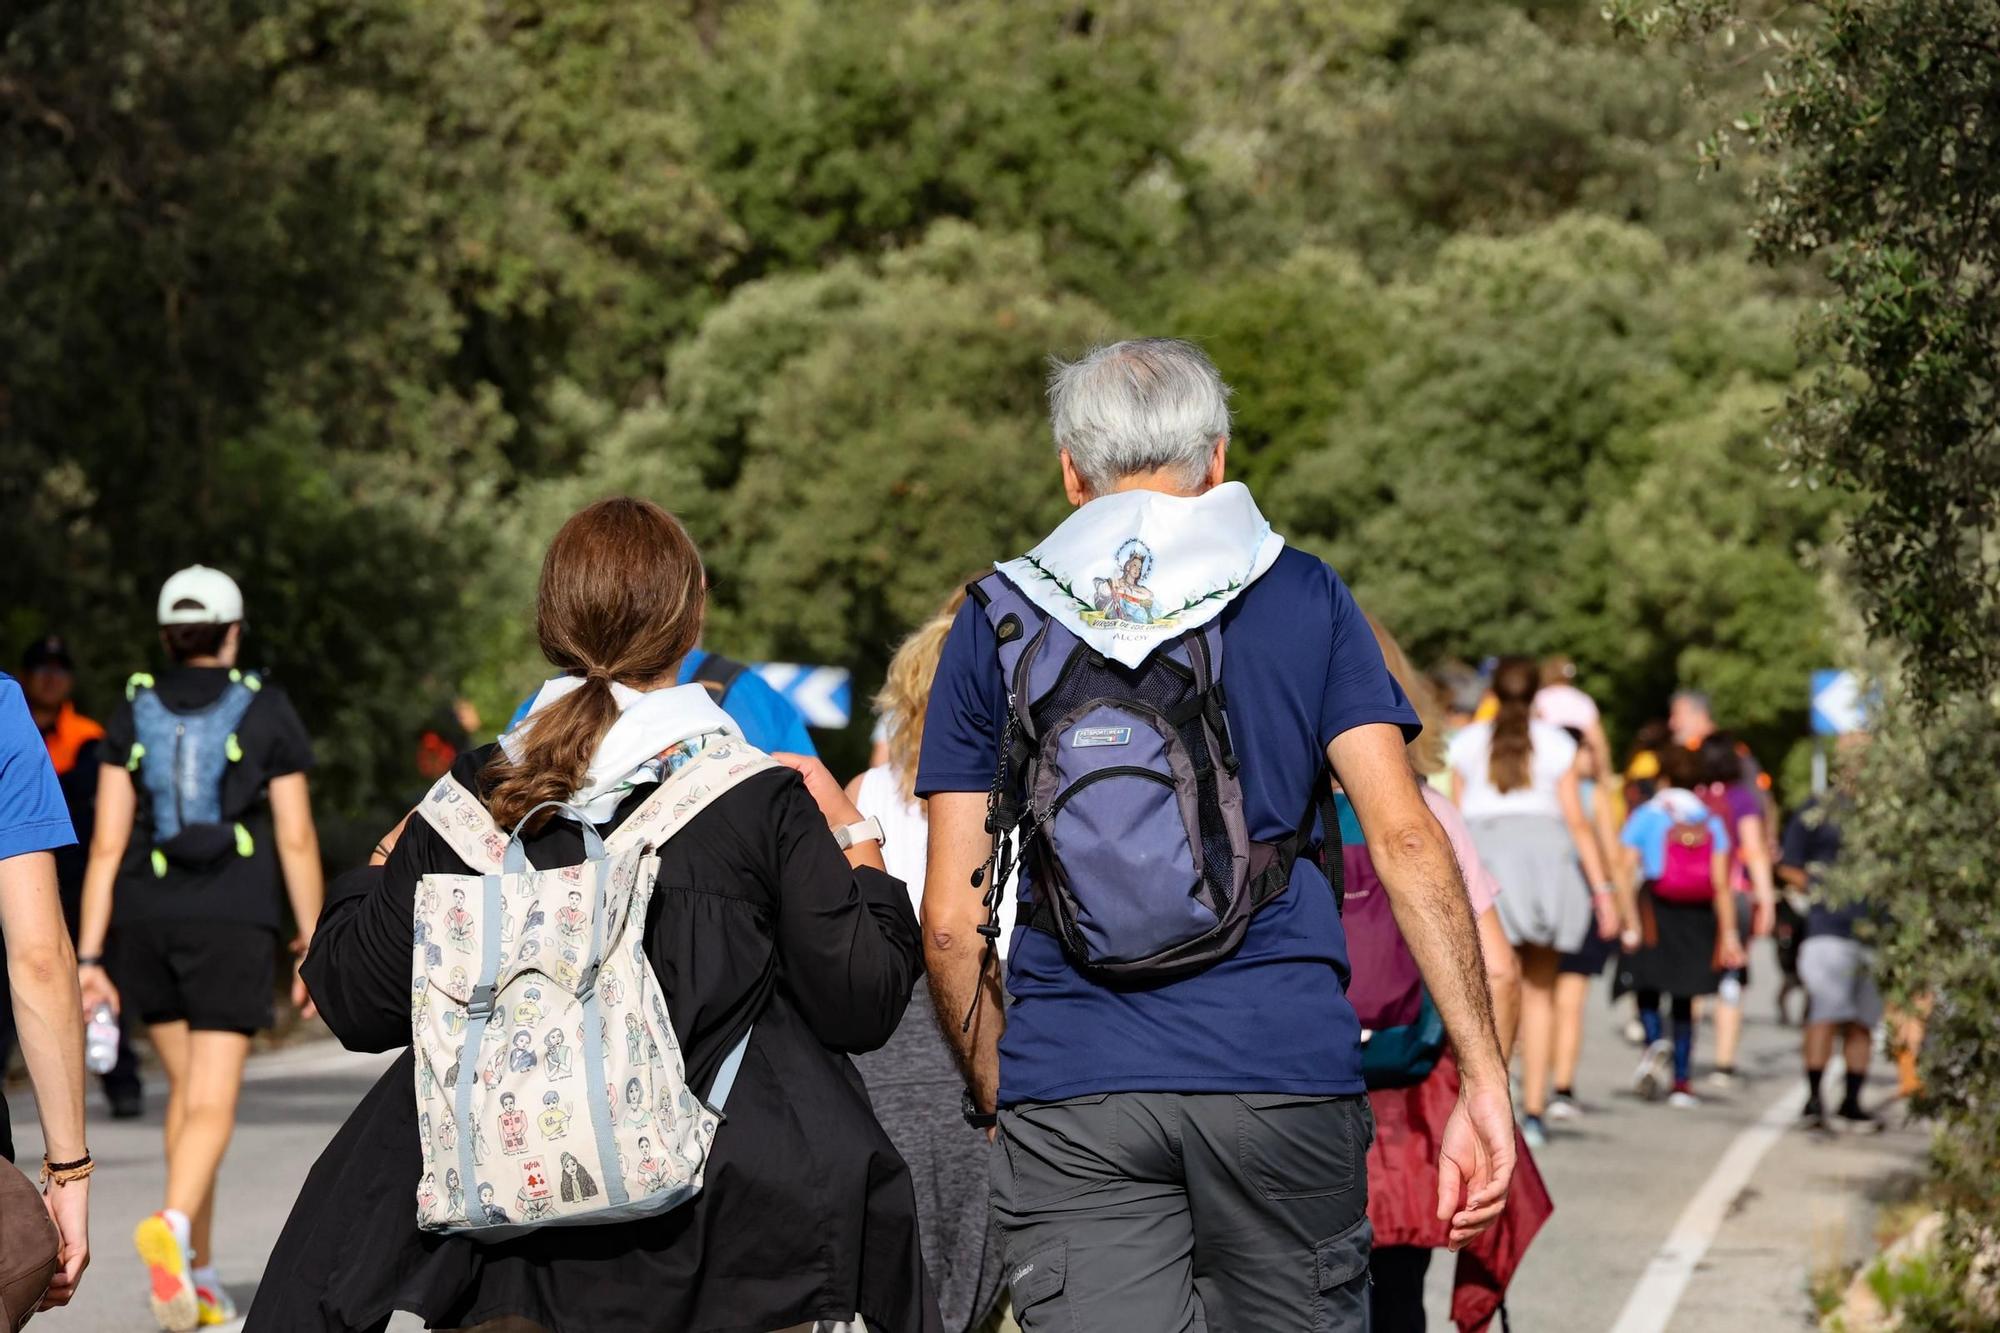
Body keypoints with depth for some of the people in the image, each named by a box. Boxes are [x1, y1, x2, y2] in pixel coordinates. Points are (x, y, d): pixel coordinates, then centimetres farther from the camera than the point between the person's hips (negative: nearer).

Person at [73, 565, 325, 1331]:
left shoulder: (132, 714, 6)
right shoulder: (267, 712, 1)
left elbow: (107, 844, 0)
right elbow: (296, 840, -2)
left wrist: (89, 959, -1)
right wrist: (313, 950, 4)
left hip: (143, 920, 3)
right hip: (232, 923, -3)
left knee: (186, 1088, 18)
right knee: (211, 1106, -7)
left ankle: (198, 1272, 17)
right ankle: (172, 1228, -36)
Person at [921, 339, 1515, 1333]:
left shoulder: (998, 622, 9)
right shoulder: (1301, 597, 8)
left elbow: (950, 919, 5)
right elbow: (1403, 836, -2)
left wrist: (994, 1099, 17)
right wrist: (1483, 1076, -2)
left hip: (1069, 1093, 0)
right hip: (1286, 1073, 0)